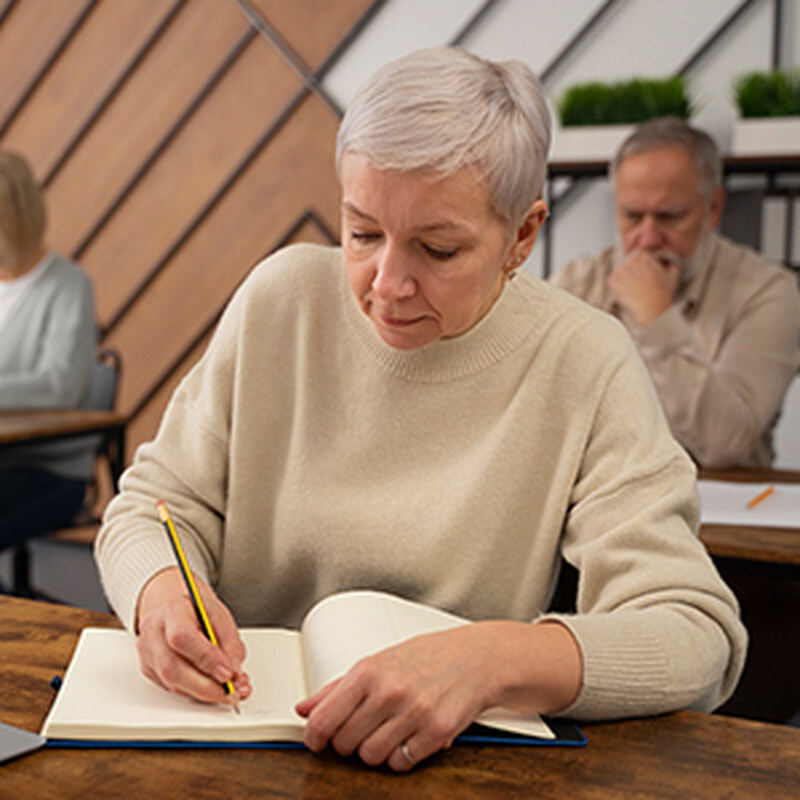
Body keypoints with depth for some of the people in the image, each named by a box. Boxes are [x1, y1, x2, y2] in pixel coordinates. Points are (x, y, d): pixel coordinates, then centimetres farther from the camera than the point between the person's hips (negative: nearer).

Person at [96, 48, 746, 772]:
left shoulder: (585, 367, -11)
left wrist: (493, 659, -35)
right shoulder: (283, 297, -2)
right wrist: (162, 594, -21)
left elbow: (695, 637, -17)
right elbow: (156, 503, 3)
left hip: (461, 765, -3)